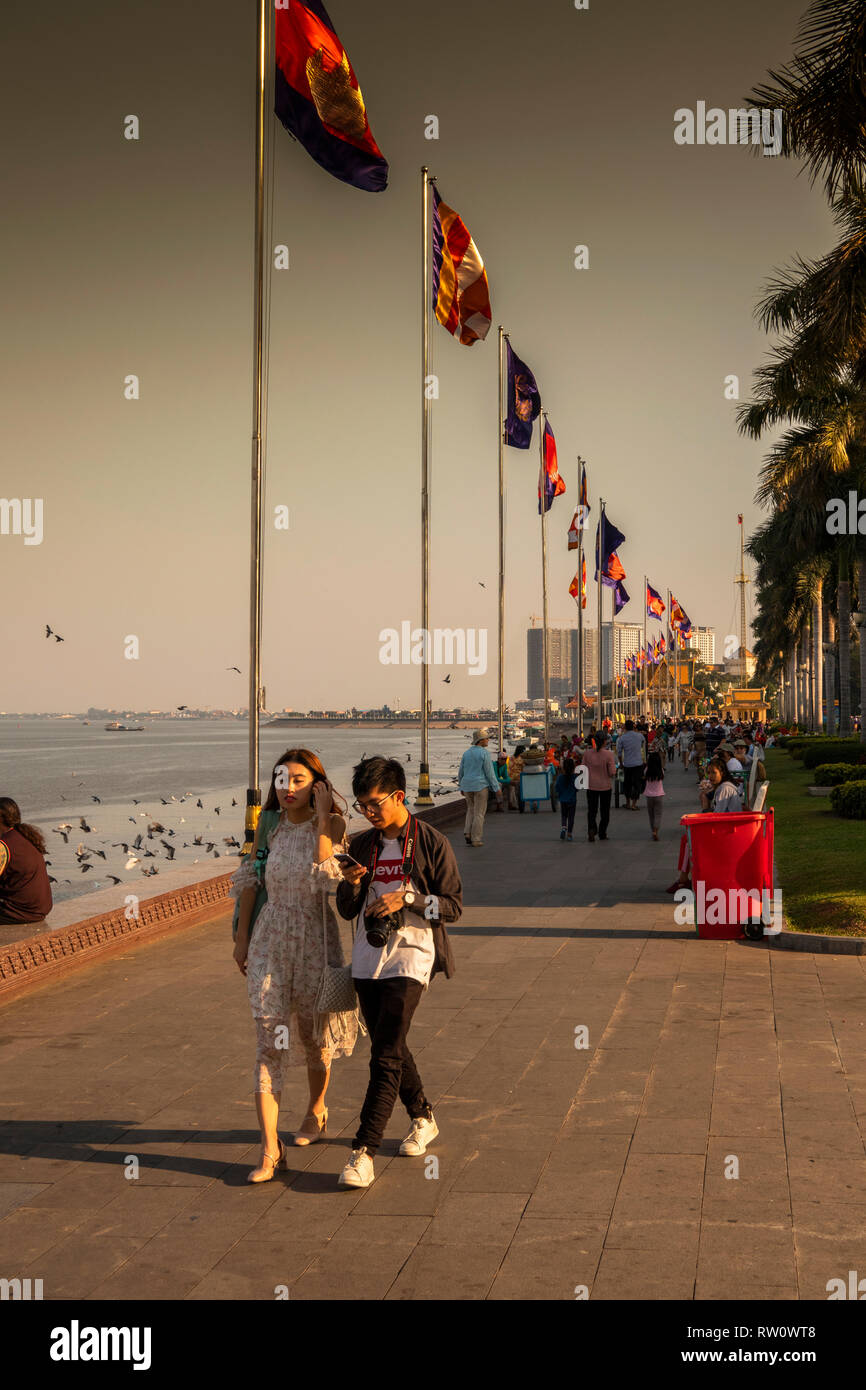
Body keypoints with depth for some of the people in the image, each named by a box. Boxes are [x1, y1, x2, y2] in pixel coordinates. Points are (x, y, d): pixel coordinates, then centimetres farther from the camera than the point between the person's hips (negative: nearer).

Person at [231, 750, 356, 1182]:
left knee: (312, 1032, 14)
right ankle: (270, 1149, -8)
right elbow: (250, 882, 10)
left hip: (314, 939, -2)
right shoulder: (269, 826, 2)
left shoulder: (330, 824, -7)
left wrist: (322, 817, -20)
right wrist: (242, 937, 10)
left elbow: (326, 875, -23)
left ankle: (316, 1110, 43)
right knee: (268, 1040, -6)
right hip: (271, 939, 2)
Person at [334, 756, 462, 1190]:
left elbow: (454, 906, -4)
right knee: (390, 1049, 16)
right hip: (368, 961, 6)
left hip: (409, 960, -6)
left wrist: (408, 898, -18)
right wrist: (352, 885, -10)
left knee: (385, 1057, -12)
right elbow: (347, 911, 11)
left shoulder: (432, 843, -5)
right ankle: (423, 1119, 37)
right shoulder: (361, 845, 9)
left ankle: (364, 1151, -11)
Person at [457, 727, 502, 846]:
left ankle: (467, 833, 6)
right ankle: (476, 840, 3)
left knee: (471, 810, 21)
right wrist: (497, 788, -6)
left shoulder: (467, 753, 7)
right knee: (479, 813, 2)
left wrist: (461, 787, 22)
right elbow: (490, 772, -12)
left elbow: (461, 772, 11)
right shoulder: (484, 753, -11)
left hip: (467, 785, 5)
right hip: (481, 785, -5)